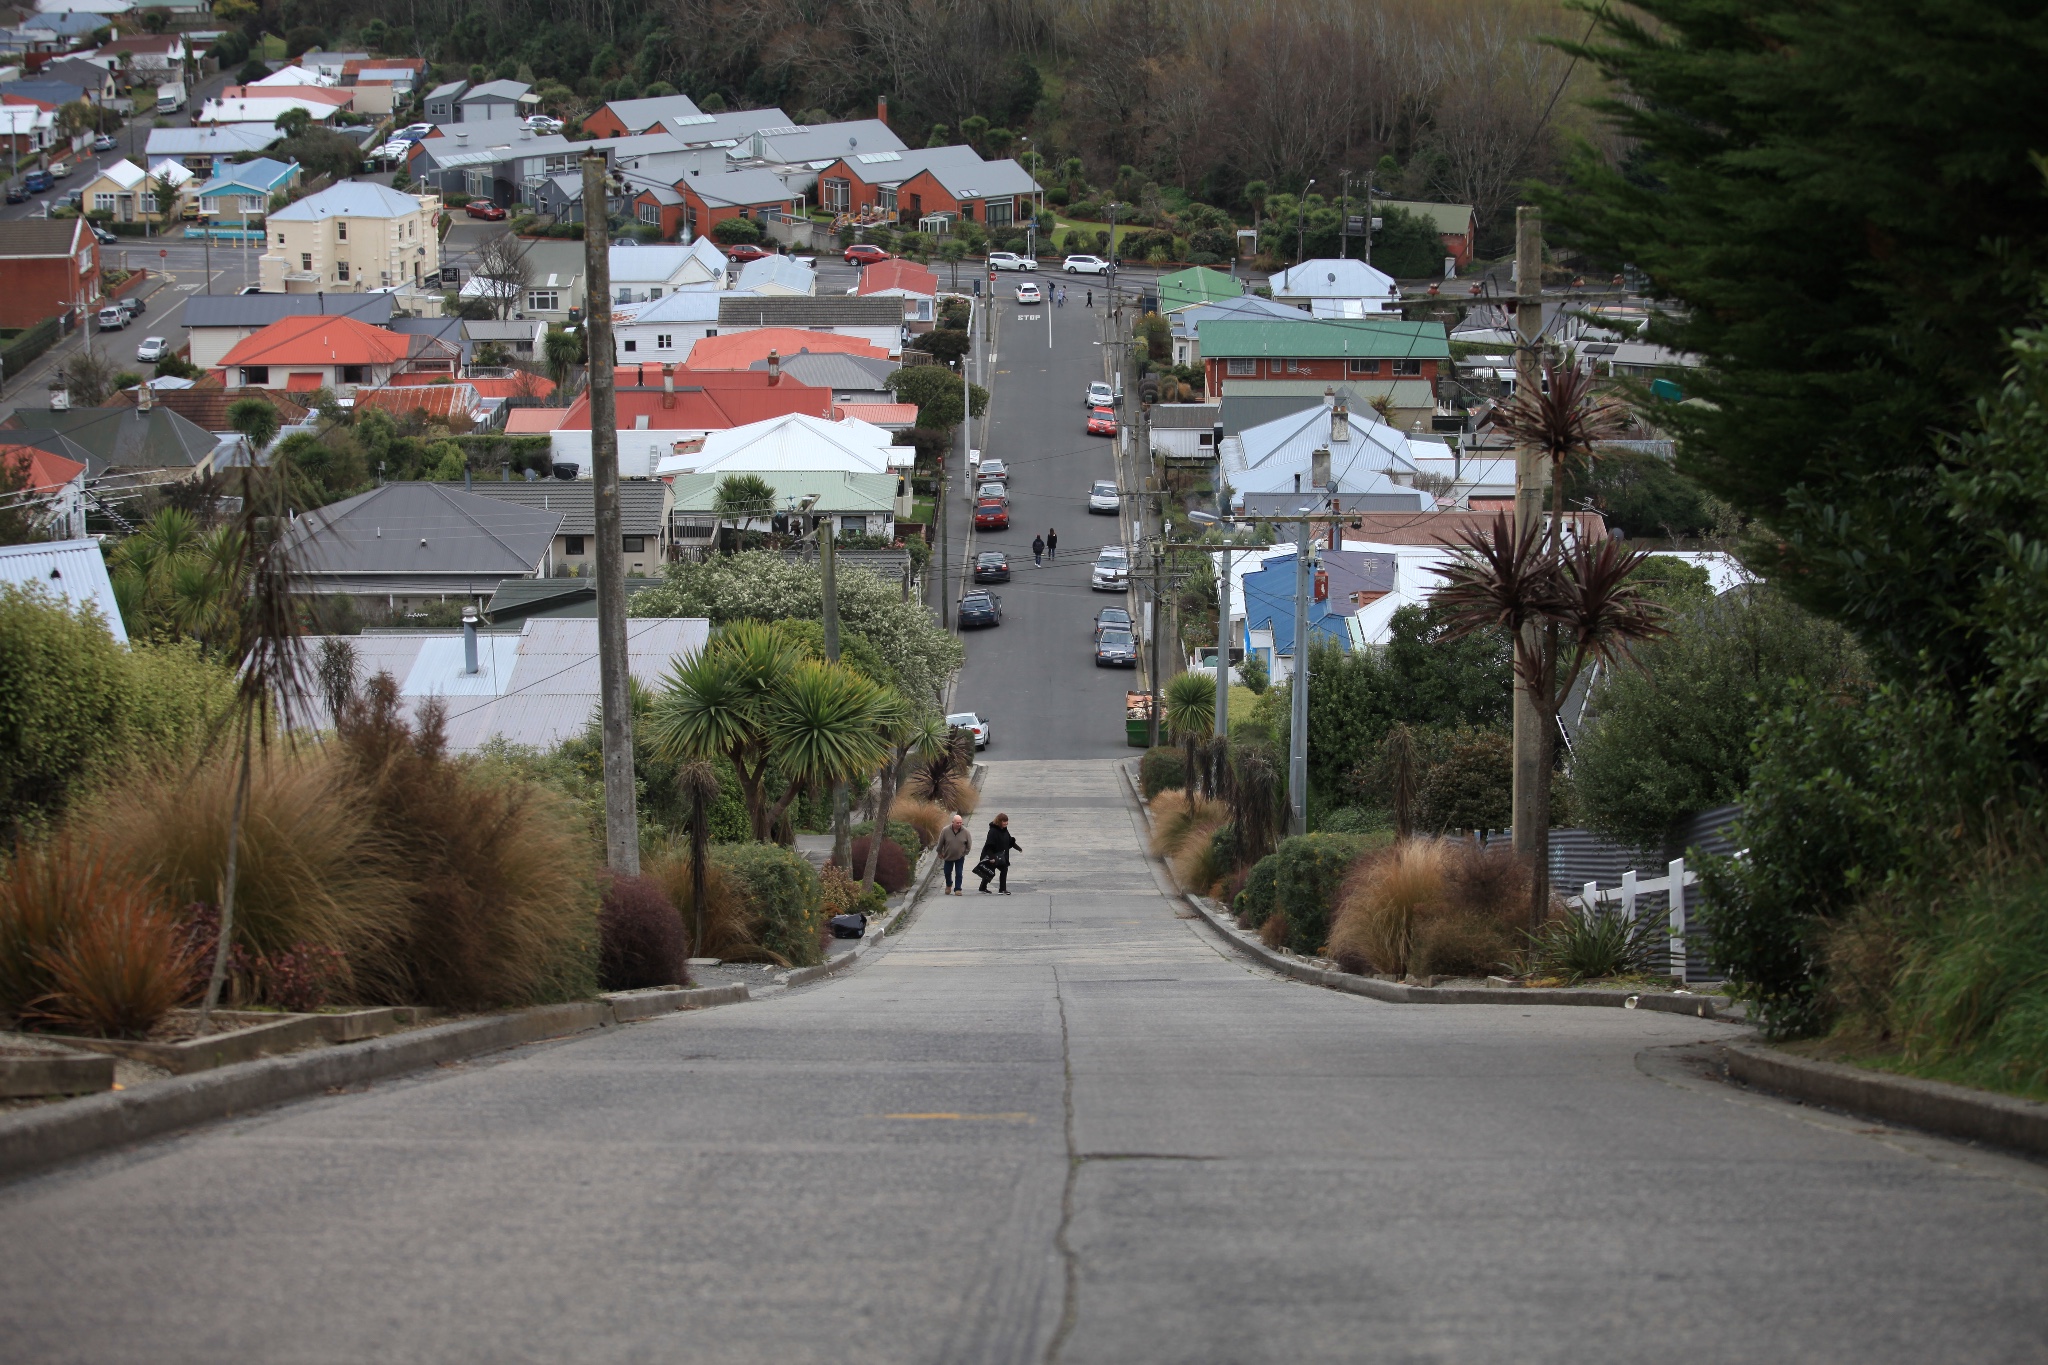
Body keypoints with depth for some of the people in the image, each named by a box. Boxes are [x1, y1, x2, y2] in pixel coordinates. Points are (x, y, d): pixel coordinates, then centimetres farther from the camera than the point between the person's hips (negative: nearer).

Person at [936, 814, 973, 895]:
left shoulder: (965, 832, -15)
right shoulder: (945, 831, -17)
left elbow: (969, 843, 1)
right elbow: (940, 843, -4)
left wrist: (965, 852, 3)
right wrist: (940, 854, 3)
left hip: (960, 857, -1)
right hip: (948, 856, 1)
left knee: (959, 874, -4)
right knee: (947, 872, 14)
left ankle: (957, 889, 7)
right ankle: (949, 885, 40)